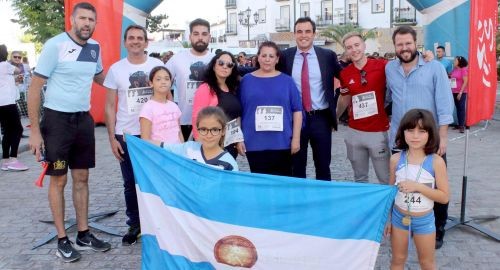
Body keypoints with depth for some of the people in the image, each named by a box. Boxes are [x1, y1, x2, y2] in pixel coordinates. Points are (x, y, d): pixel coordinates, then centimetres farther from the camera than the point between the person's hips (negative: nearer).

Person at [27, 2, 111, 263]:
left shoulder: (95, 47, 4)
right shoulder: (55, 45, -13)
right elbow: (34, 87, -12)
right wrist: (35, 130, -14)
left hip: (83, 119, 6)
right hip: (57, 119, -6)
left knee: (82, 178, 11)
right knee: (58, 180, 4)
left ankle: (84, 234, 23)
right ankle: (62, 240, 15)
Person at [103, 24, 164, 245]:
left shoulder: (157, 65, 1)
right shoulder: (115, 69, 2)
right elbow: (110, 106, 4)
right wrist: (112, 138, -2)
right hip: (125, 135, 1)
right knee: (131, 183, 9)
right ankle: (134, 224, 24)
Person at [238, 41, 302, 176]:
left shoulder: (287, 81, 5)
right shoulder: (246, 80, 5)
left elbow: (297, 111, 5)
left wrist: (296, 138, -1)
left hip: (282, 144, 0)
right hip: (254, 144, 0)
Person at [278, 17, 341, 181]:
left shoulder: (328, 56, 0)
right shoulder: (285, 56, 0)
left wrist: (335, 102, 3)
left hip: (321, 118, 0)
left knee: (323, 165, 11)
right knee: (297, 165, 10)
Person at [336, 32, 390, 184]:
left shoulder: (382, 66, -9)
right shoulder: (344, 73, 3)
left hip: (379, 132, -3)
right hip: (354, 133, 3)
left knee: (386, 179, 6)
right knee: (359, 178, 17)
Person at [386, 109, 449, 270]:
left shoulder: (436, 162, -16)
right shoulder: (396, 159, -9)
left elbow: (444, 197, -13)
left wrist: (418, 187, -25)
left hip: (424, 220, -2)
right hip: (398, 217, 2)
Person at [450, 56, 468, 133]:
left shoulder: (463, 70, -10)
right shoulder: (454, 70, 10)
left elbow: (465, 82, -13)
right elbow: (451, 78, 23)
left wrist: (460, 92, -17)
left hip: (461, 92, -6)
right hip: (454, 92, 7)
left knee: (461, 108, -6)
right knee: (457, 108, 10)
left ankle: (462, 126, -5)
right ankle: (459, 124, 15)